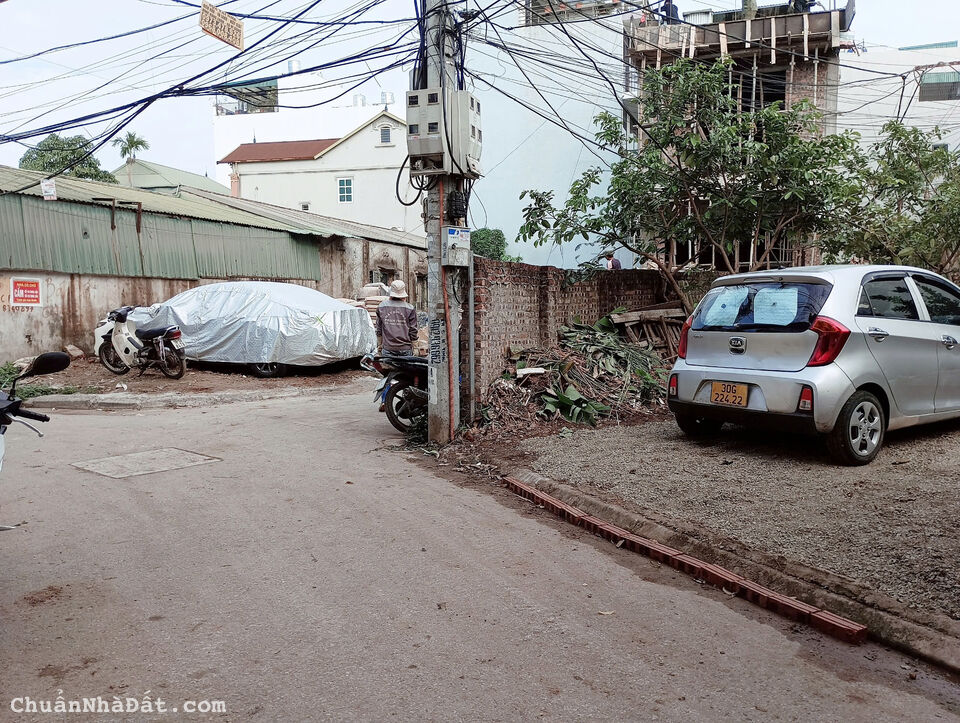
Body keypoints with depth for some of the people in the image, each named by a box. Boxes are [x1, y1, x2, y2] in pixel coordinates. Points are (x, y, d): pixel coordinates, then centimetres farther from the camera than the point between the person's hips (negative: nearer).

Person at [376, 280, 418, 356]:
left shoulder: (381, 307, 1)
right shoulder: (410, 309, -5)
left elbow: (379, 330, 9)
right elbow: (413, 332, -2)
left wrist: (381, 344, 21)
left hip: (387, 348, 1)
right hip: (405, 348, -1)